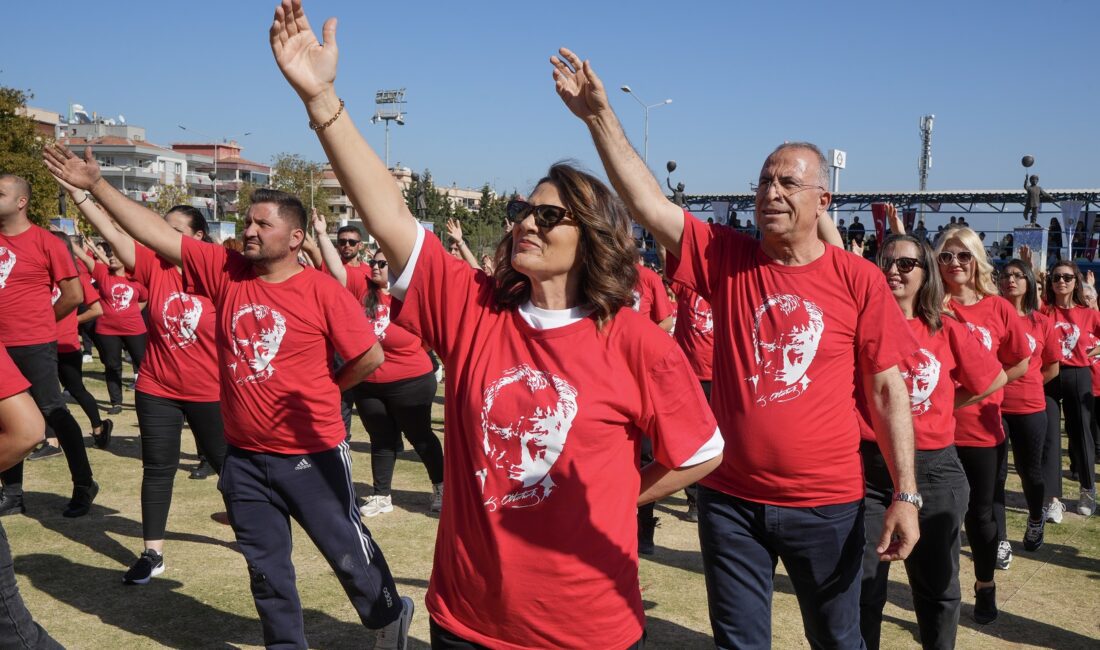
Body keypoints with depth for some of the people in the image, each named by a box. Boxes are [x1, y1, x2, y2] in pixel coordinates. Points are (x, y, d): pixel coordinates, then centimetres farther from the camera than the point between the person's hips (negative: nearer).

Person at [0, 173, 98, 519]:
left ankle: (84, 485, 11)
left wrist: (40, 321, 3)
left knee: (53, 412, -1)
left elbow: (74, 295, -7)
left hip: (34, 345, -6)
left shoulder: (46, 242, -9)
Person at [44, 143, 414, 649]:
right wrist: (95, 185, -4)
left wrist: (323, 390, -1)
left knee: (347, 550, 10)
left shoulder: (321, 291, -14)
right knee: (265, 563, 17)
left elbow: (370, 356, -10)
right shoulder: (225, 271, -1)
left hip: (312, 455, -4)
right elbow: (157, 234, -2)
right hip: (244, 456, 5)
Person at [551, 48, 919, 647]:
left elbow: (888, 390, -4)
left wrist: (905, 496, -6)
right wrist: (599, 116, -22)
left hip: (826, 503, -1)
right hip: (730, 497, 1)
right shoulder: (724, 258, -4)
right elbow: (647, 204, -14)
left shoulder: (859, 281, -7)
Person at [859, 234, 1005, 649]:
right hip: (867, 468, -1)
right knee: (861, 587, 6)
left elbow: (993, 379, 14)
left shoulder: (947, 331, 3)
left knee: (937, 587, 17)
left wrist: (944, 405, 9)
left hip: (933, 470, 2)